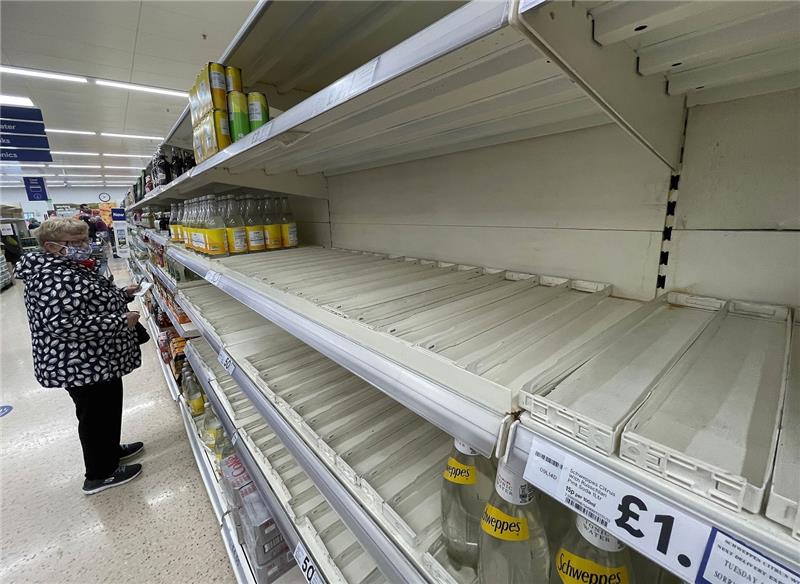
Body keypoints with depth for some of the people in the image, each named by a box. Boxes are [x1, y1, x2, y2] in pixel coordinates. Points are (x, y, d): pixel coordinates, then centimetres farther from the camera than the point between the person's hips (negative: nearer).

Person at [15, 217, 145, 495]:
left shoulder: (72, 268, 8)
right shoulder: (55, 277, -25)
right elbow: (63, 324, -32)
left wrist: (122, 295, 8)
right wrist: (120, 321, -28)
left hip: (98, 361, 10)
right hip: (82, 366, -10)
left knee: (108, 408, 24)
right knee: (96, 415, 7)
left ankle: (110, 450, 45)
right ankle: (100, 475, 26)